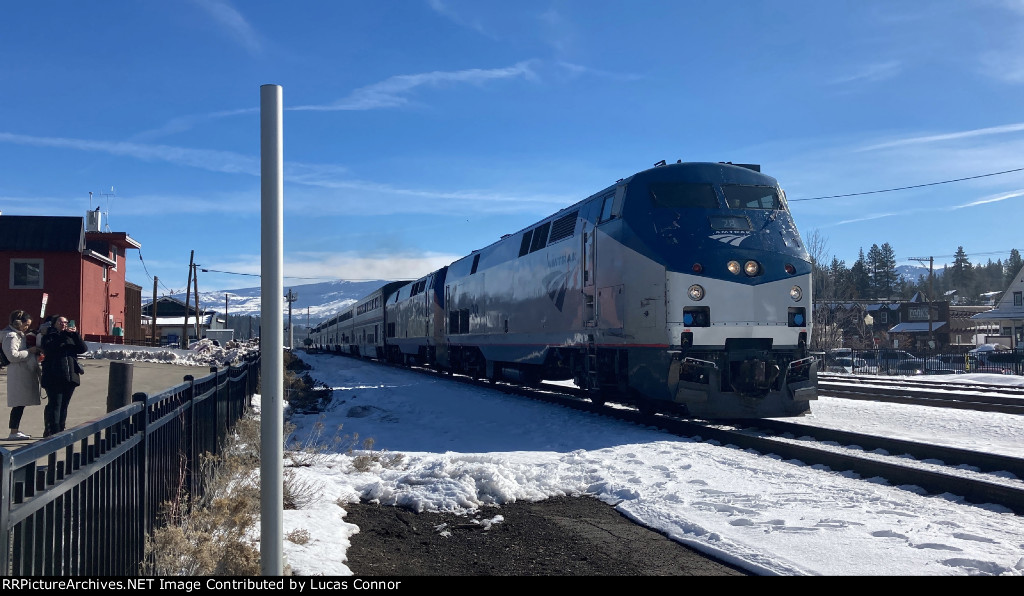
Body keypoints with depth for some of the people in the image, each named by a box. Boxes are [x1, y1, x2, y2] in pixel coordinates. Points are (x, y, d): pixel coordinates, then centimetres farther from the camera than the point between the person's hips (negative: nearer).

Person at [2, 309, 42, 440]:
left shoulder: (19, 335, 19)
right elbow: (12, 355, -20)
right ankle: (14, 432, -5)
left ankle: (15, 431, 15)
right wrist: (29, 351, -16)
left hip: (25, 374, 10)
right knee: (19, 404, -8)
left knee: (20, 404, 11)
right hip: (18, 374, -10)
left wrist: (34, 351, 13)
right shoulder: (11, 336, -12)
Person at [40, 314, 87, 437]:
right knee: (54, 405, -8)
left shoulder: (71, 337, 18)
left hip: (70, 377, 4)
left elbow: (83, 349, 4)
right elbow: (49, 348, -16)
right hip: (54, 377, -4)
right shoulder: (48, 337, 5)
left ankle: (60, 431, 15)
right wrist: (64, 335, -18)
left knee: (64, 405, 8)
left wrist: (76, 334, -8)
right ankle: (53, 432, -9)